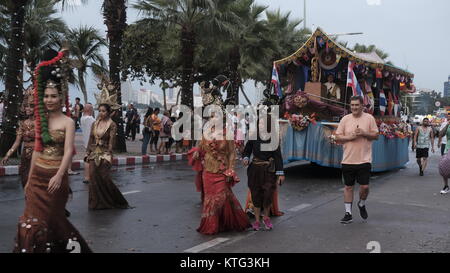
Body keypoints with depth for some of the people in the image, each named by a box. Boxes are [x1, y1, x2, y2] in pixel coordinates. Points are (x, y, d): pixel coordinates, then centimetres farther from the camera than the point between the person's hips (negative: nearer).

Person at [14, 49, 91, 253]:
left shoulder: (67, 122, -7)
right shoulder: (40, 120, 8)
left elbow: (68, 152, -16)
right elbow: (36, 150, 12)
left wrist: (59, 176, -30)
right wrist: (30, 180, 12)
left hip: (55, 177, -5)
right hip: (37, 175, 5)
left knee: (50, 220, 6)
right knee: (33, 219, 7)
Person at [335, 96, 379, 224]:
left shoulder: (369, 118, 1)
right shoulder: (345, 119, 4)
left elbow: (376, 135, 3)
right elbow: (338, 137, 4)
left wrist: (364, 133, -14)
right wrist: (349, 137, -13)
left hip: (364, 159, -1)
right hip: (348, 159, 1)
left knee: (365, 186, -3)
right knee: (348, 187, 7)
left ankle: (361, 205, 28)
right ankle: (348, 213, 17)